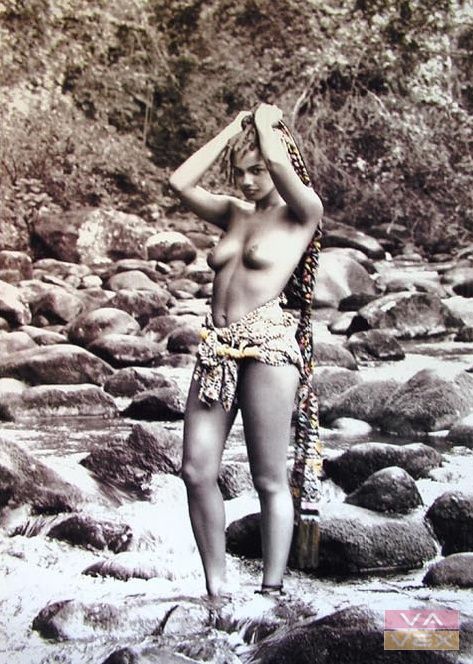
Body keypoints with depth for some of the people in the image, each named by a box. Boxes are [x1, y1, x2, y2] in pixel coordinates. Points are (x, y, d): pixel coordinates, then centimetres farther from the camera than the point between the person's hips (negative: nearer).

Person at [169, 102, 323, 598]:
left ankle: (272, 591, 6)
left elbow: (278, 160, -15)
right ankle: (216, 588, 7)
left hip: (266, 346, -6)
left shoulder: (301, 213, 3)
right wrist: (231, 130, 14)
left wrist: (267, 121, 6)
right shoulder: (234, 213, 19)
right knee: (197, 470, -3)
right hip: (216, 349, 6)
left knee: (270, 480, -2)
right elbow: (180, 182, 11)